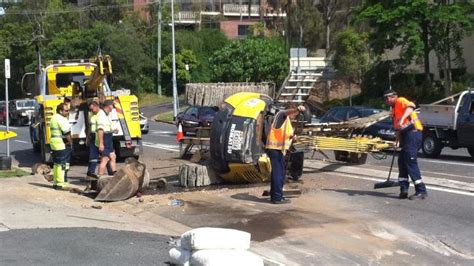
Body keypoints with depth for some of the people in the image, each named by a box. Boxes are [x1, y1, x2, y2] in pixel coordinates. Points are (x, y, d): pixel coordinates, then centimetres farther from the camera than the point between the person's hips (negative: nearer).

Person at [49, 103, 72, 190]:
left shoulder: (54, 118, 16)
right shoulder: (61, 119, -15)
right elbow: (67, 133, -19)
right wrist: (70, 142, -8)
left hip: (54, 143, 10)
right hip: (62, 144, -10)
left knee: (56, 164, 16)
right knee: (63, 164, -8)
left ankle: (55, 183, 23)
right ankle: (60, 184, -8)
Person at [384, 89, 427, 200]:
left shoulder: (400, 101, -3)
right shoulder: (394, 110, 25)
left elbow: (411, 106, -26)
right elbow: (397, 128, 26)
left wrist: (402, 118, -38)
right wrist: (398, 141, 17)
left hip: (412, 132, -10)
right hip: (406, 134, 10)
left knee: (410, 161, -12)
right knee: (402, 161, 10)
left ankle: (421, 191, -11)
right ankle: (404, 189, 15)